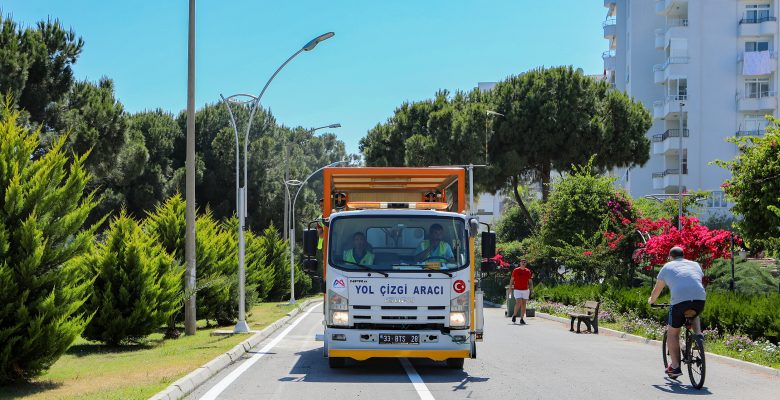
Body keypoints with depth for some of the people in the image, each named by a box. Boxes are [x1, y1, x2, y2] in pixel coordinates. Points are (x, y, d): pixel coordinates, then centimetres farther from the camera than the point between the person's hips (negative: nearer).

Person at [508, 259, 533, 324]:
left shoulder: (528, 271, 6)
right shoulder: (515, 270, -1)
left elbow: (530, 281, 11)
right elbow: (512, 280, 3)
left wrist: (531, 289, 1)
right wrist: (510, 289, -2)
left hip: (525, 290, 3)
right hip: (517, 290, -3)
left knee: (523, 304, 4)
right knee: (518, 303, -15)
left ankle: (521, 319, 11)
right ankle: (514, 315, 7)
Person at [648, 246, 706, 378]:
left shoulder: (667, 267, 21)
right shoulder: (695, 265, 27)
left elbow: (657, 290, 28)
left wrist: (651, 301, 48)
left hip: (679, 300, -3)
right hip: (700, 298, 3)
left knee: (672, 332, 14)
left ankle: (675, 367, 9)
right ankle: (698, 334, 10)